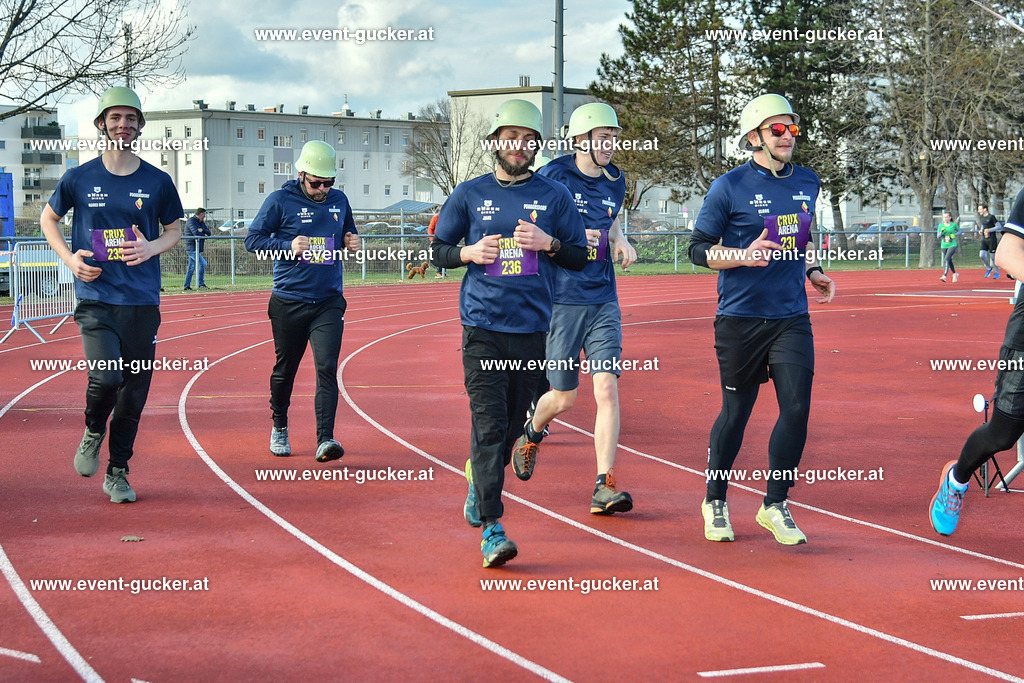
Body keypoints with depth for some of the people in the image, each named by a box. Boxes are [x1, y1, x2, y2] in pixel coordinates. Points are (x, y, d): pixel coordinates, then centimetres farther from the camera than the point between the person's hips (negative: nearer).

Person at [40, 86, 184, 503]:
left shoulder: (157, 182, 4)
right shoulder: (79, 179, 2)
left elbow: (175, 230, 15)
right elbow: (48, 219, 17)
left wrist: (151, 248, -6)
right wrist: (68, 257, -1)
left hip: (142, 301, 2)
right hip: (96, 299, -2)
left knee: (134, 394, 4)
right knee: (106, 378, -21)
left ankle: (117, 473, 21)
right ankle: (93, 433, 12)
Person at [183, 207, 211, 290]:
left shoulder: (201, 222, 18)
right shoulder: (191, 221, -9)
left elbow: (208, 233, 9)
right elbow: (196, 233, -22)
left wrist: (202, 230, -12)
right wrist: (204, 235, -5)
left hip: (197, 249, 9)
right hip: (192, 248, -9)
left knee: (191, 268, 10)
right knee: (203, 263, -17)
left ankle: (187, 286, 12)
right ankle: (201, 283, -13)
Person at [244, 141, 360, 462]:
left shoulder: (339, 201, 7)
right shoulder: (280, 201, -5)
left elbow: (348, 233, 24)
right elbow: (253, 239, -4)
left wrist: (351, 241, 0)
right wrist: (288, 247, -19)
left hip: (328, 302, 2)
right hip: (289, 303, -2)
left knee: (327, 368, -11)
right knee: (285, 369, 11)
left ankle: (325, 440, -16)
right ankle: (279, 426, 33)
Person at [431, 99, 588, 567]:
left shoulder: (554, 196, 8)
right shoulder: (470, 194, 7)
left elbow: (580, 257, 10)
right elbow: (438, 251, 13)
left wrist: (548, 243, -9)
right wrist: (469, 252, -8)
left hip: (533, 327, 2)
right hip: (483, 326, -2)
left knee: (511, 425, 9)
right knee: (489, 423, -11)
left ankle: (480, 479, 39)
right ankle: (491, 528, -14)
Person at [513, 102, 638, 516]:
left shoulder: (615, 182, 10)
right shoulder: (554, 177, -8)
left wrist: (620, 241, 7)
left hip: (603, 300, 4)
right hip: (561, 299, -4)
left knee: (607, 389, -9)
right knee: (564, 397, 4)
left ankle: (604, 486, -8)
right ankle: (531, 434, 39)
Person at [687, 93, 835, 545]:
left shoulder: (807, 182, 9)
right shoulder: (730, 187, -7)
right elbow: (699, 249, -5)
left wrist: (813, 271, 7)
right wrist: (745, 255, -20)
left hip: (792, 318, 4)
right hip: (741, 319, -4)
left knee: (797, 409, -6)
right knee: (736, 413, 5)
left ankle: (775, 505, 9)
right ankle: (715, 501, 25)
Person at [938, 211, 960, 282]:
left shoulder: (954, 225, -3)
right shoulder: (941, 225, 3)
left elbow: (959, 231, 12)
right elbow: (938, 236, 4)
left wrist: (954, 234, -8)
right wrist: (941, 232, -17)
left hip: (952, 245, -4)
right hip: (944, 246, 4)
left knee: (946, 259, -22)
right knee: (949, 261, 16)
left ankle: (944, 276, -30)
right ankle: (955, 274, 39)